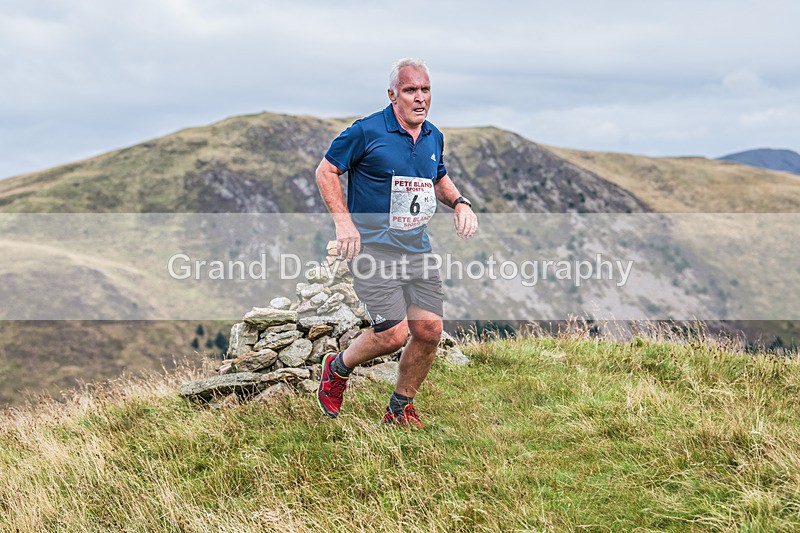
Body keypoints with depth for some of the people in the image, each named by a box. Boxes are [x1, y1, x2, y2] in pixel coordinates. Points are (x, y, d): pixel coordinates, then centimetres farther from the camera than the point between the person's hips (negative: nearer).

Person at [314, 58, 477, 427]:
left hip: (417, 249, 7)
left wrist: (460, 203, 7)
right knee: (393, 334, -14)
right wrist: (343, 220, -13)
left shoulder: (434, 137, 10)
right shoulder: (367, 131, -10)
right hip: (372, 248, -6)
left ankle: (400, 410, 20)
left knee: (429, 330, 1)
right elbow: (326, 170, -3)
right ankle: (338, 368, 17)